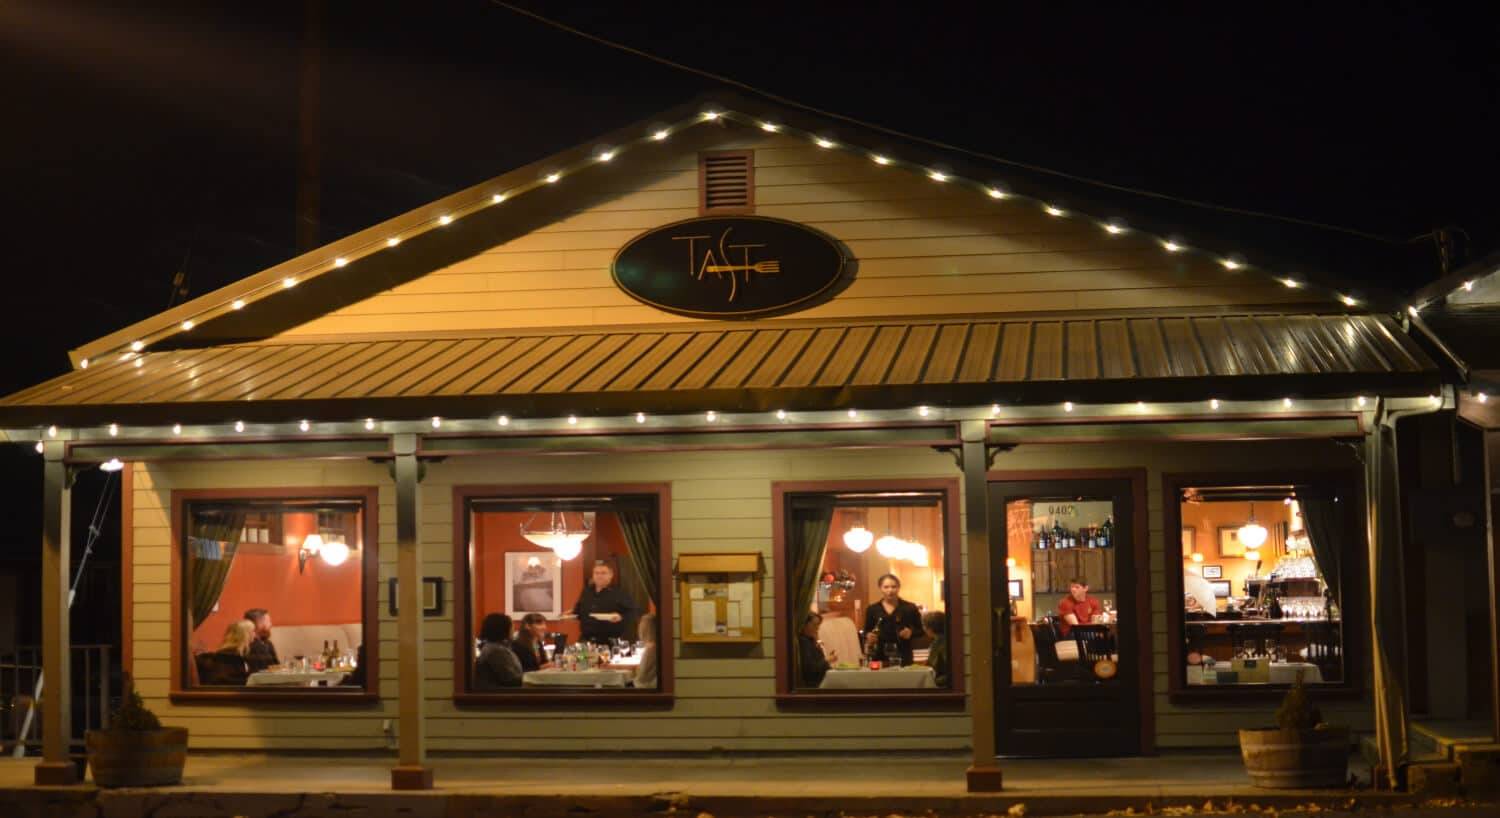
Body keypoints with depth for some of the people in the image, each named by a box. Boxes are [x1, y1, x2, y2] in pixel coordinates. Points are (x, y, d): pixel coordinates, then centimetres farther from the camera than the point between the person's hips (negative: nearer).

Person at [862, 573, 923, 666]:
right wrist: (869, 636, -7)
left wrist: (911, 632, -11)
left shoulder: (910, 608, 5)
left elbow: (921, 630, 9)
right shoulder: (872, 610, 9)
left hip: (903, 657, -1)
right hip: (879, 656, 1)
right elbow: (866, 632, 14)